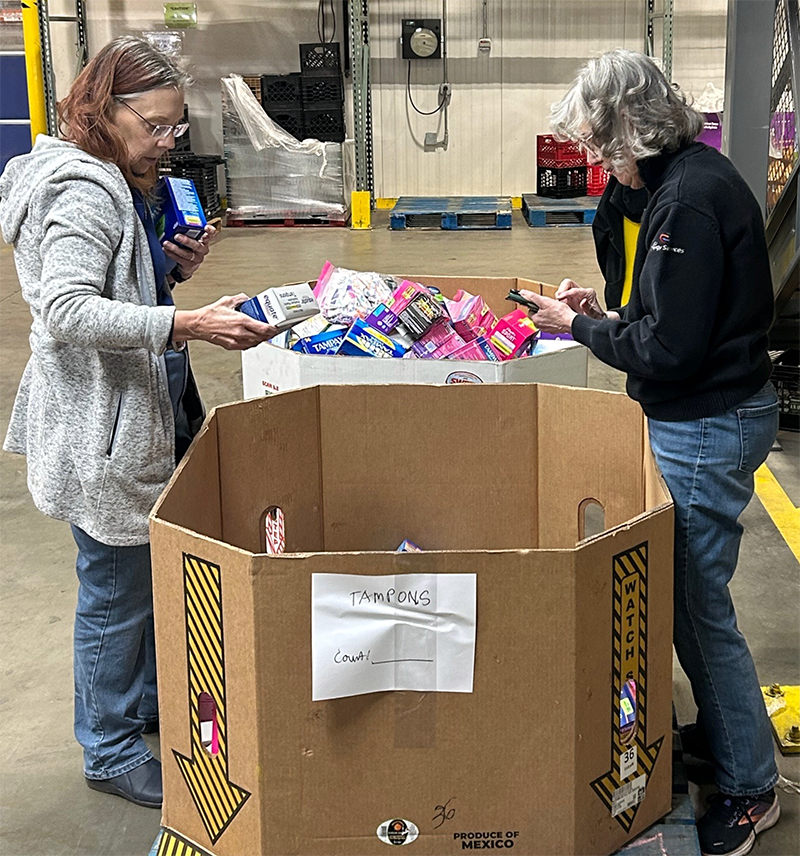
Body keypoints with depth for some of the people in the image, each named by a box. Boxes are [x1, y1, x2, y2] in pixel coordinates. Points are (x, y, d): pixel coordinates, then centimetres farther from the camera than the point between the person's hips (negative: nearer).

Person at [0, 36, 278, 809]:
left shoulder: (120, 185, 13)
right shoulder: (82, 192, -19)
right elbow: (66, 310, -30)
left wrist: (172, 269, 2)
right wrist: (188, 324, -37)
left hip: (141, 412, 10)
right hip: (100, 425, -10)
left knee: (147, 573, 21)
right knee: (116, 590, 3)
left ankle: (147, 704, 40)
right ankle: (111, 752, 19)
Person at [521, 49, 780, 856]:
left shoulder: (687, 199, -22)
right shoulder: (699, 176, 10)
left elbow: (669, 349, -23)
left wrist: (578, 328, -10)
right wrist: (604, 313, 10)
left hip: (706, 428, -10)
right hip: (721, 409, 10)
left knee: (699, 607, 0)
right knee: (689, 594, 19)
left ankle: (748, 789, 16)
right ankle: (722, 735, 34)